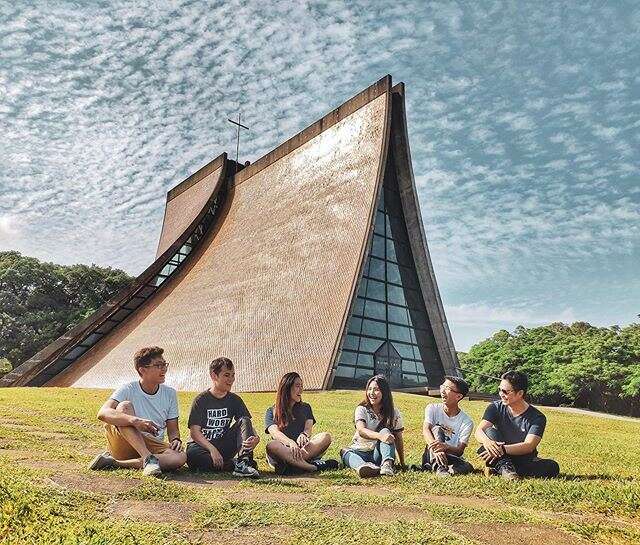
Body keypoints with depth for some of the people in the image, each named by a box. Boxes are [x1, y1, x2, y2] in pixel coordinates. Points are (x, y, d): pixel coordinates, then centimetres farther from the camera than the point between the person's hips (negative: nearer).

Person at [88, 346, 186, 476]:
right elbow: (102, 413, -26)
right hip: (124, 445, -3)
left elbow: (173, 430, 9)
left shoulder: (170, 394, 4)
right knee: (125, 406, -27)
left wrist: (176, 440, -16)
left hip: (153, 447, 3)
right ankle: (148, 459, -36)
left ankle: (115, 463, -22)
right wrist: (135, 420, -41)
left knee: (181, 457, -30)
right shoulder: (128, 390, -8)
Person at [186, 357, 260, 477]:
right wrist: (212, 449, -27)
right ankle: (235, 464, -31)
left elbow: (247, 424, -3)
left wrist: (255, 438, -27)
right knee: (192, 454, -37)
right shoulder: (201, 400, -6)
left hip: (225, 447, 3)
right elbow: (195, 432, -12)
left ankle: (244, 461, -36)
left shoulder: (235, 400, 5)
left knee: (244, 421, -16)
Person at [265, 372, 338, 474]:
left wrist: (304, 435, -23)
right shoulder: (271, 412, 11)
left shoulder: (305, 408, 22)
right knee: (271, 445, -36)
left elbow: (309, 428, 3)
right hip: (283, 451, -2)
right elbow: (275, 432, -8)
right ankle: (315, 466, -43)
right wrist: (291, 443, -30)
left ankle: (291, 467, -38)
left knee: (325, 436, -25)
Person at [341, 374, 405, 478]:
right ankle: (362, 466, -62)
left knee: (385, 431, -26)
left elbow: (398, 439, 6)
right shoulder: (361, 409, -1)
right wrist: (379, 436, -38)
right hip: (360, 452, 0)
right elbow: (361, 430, -20)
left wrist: (402, 464, 1)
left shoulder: (394, 413, 4)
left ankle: (387, 464, -48)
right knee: (345, 452, -31)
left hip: (379, 454, 0)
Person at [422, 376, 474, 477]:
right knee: (436, 429, -27)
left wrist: (445, 447, -39)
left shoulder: (466, 421, -5)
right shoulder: (432, 408, -1)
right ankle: (439, 468, -40)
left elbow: (460, 450, -14)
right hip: (430, 458, 1)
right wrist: (436, 449, -41)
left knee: (467, 467, -31)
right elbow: (426, 430, -19)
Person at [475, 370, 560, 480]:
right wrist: (487, 442, -40)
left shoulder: (537, 417, -10)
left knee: (553, 467, -29)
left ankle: (497, 469, -30)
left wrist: (502, 449, -38)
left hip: (524, 461, 0)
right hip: (501, 458, 0)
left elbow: (529, 446, -23)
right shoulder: (496, 408, -4)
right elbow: (479, 431, -16)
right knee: (490, 431, -24)